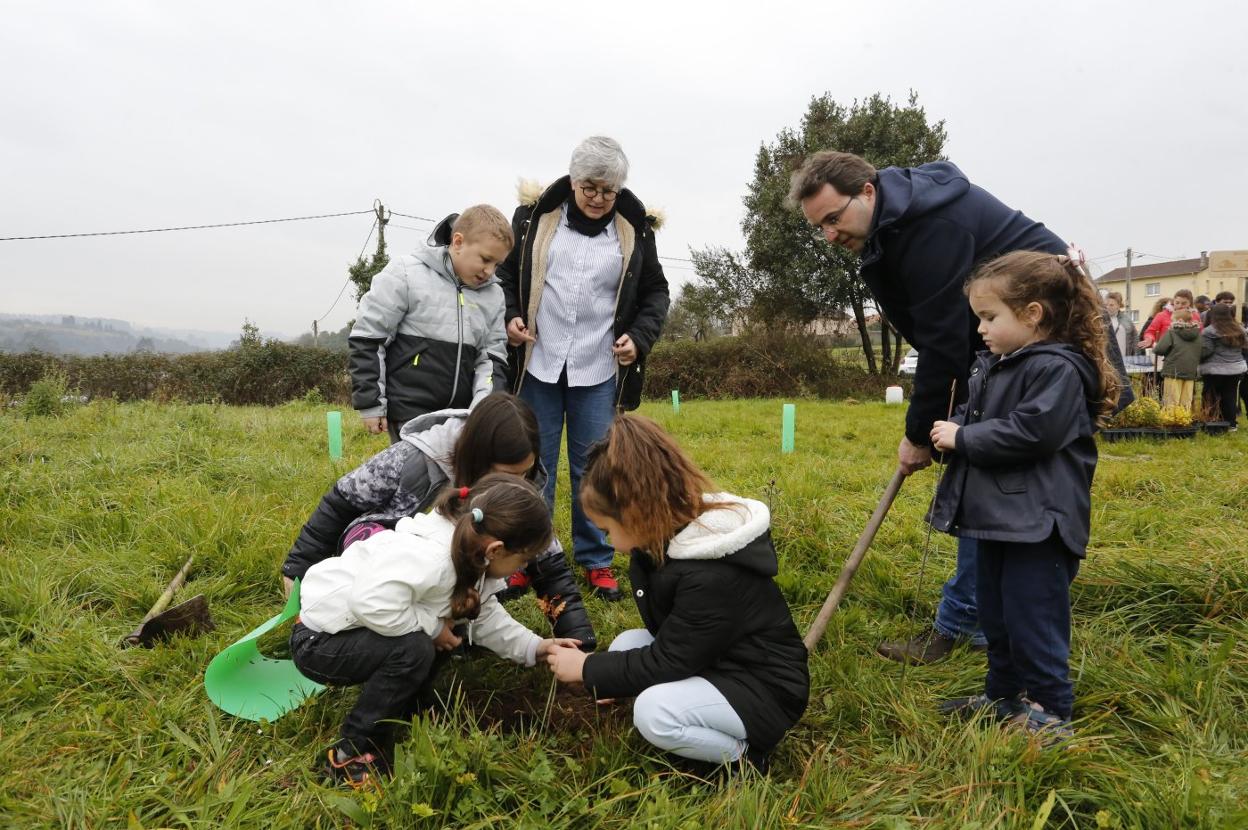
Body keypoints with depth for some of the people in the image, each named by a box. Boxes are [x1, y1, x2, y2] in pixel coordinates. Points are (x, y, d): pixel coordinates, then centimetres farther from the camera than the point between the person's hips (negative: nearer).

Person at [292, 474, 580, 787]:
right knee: (415, 649, -28)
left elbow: (485, 616, 5)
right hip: (317, 641, -9)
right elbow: (371, 603, -41)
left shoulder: (469, 551, -5)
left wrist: (534, 647, -2)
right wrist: (431, 626, -26)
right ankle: (351, 754, -11)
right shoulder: (429, 558, -34)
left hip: (356, 630, 9)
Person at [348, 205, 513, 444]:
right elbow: (367, 340, -6)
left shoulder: (493, 294, 8)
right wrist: (371, 403, -6)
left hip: (461, 414, 5)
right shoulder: (406, 274, -8)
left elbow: (492, 355, 10)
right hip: (409, 413, -5)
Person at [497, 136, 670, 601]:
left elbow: (655, 293, 14)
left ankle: (595, 560, 22)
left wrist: (640, 336, -1)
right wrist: (510, 317, -5)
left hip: (598, 372, 0)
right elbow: (504, 272, 12)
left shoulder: (635, 229, 4)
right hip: (537, 366, 0)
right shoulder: (535, 217, 1)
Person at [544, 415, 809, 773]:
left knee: (654, 713, -29)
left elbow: (668, 662, -23)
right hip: (712, 660, 10)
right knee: (626, 644, -2)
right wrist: (606, 671, 2)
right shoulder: (680, 527, -4)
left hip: (765, 690, -10)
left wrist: (587, 668, -13)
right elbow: (668, 637, 8)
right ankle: (713, 729, 6)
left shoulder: (712, 577, -32)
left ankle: (743, 755, -4)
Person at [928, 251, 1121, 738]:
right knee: (995, 615, 19)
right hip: (995, 516, 10)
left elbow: (1032, 432, -27)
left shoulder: (1059, 368, -16)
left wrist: (962, 438, -18)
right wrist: (945, 433, -2)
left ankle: (1050, 709, 17)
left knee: (1033, 619, 1)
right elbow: (973, 419, 21)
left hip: (1036, 524, -9)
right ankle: (1003, 694, 35)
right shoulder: (992, 365, 12)